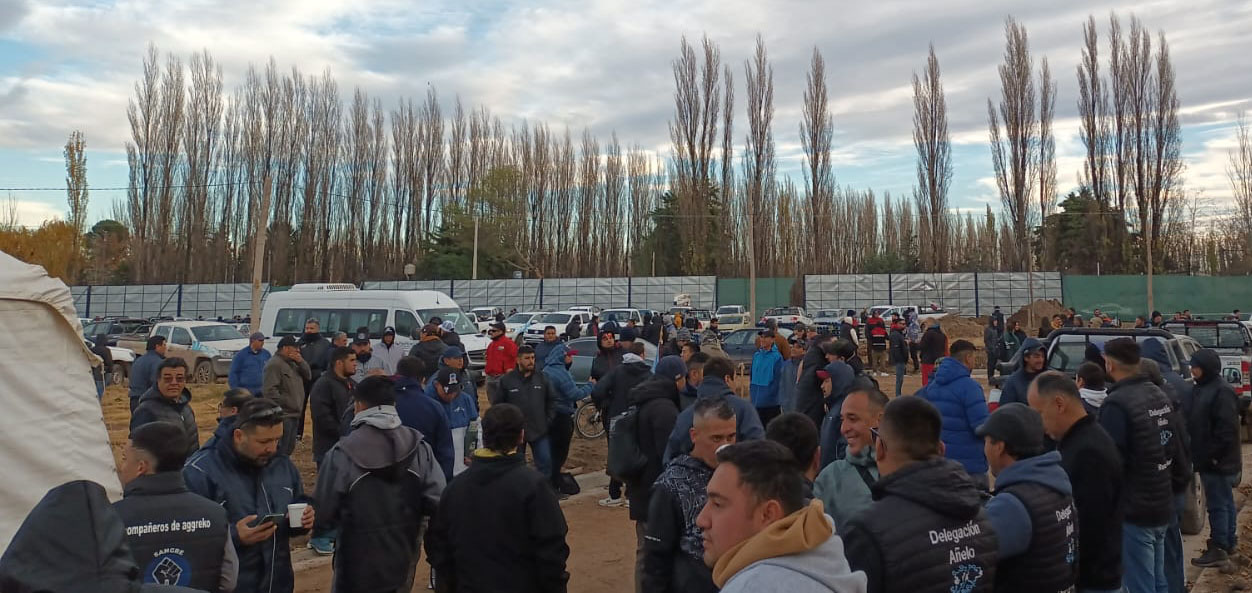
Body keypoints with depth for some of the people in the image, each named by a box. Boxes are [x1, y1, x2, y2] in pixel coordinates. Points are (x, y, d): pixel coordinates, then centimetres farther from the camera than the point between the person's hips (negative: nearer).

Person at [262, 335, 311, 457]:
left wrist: (300, 362, -2)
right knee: (281, 450, -10)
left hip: (294, 415, 10)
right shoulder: (274, 364, -14)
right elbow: (270, 390, -22)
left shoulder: (292, 364, 18)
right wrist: (282, 404, -22)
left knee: (289, 448, 19)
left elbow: (308, 375, 13)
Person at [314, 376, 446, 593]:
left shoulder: (341, 455, -19)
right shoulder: (419, 448, -11)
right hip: (404, 565, 3)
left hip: (358, 570, -3)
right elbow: (438, 502, -13)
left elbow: (322, 517, -13)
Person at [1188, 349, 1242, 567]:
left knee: (1218, 504, -4)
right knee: (1225, 502, 18)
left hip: (1217, 462, -10)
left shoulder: (1222, 392, -18)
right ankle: (1228, 543, 28)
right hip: (1209, 459, 10)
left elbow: (1227, 428, -22)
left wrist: (1214, 456, -20)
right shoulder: (1202, 389, 12)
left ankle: (1218, 550, 2)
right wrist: (1200, 455, 15)